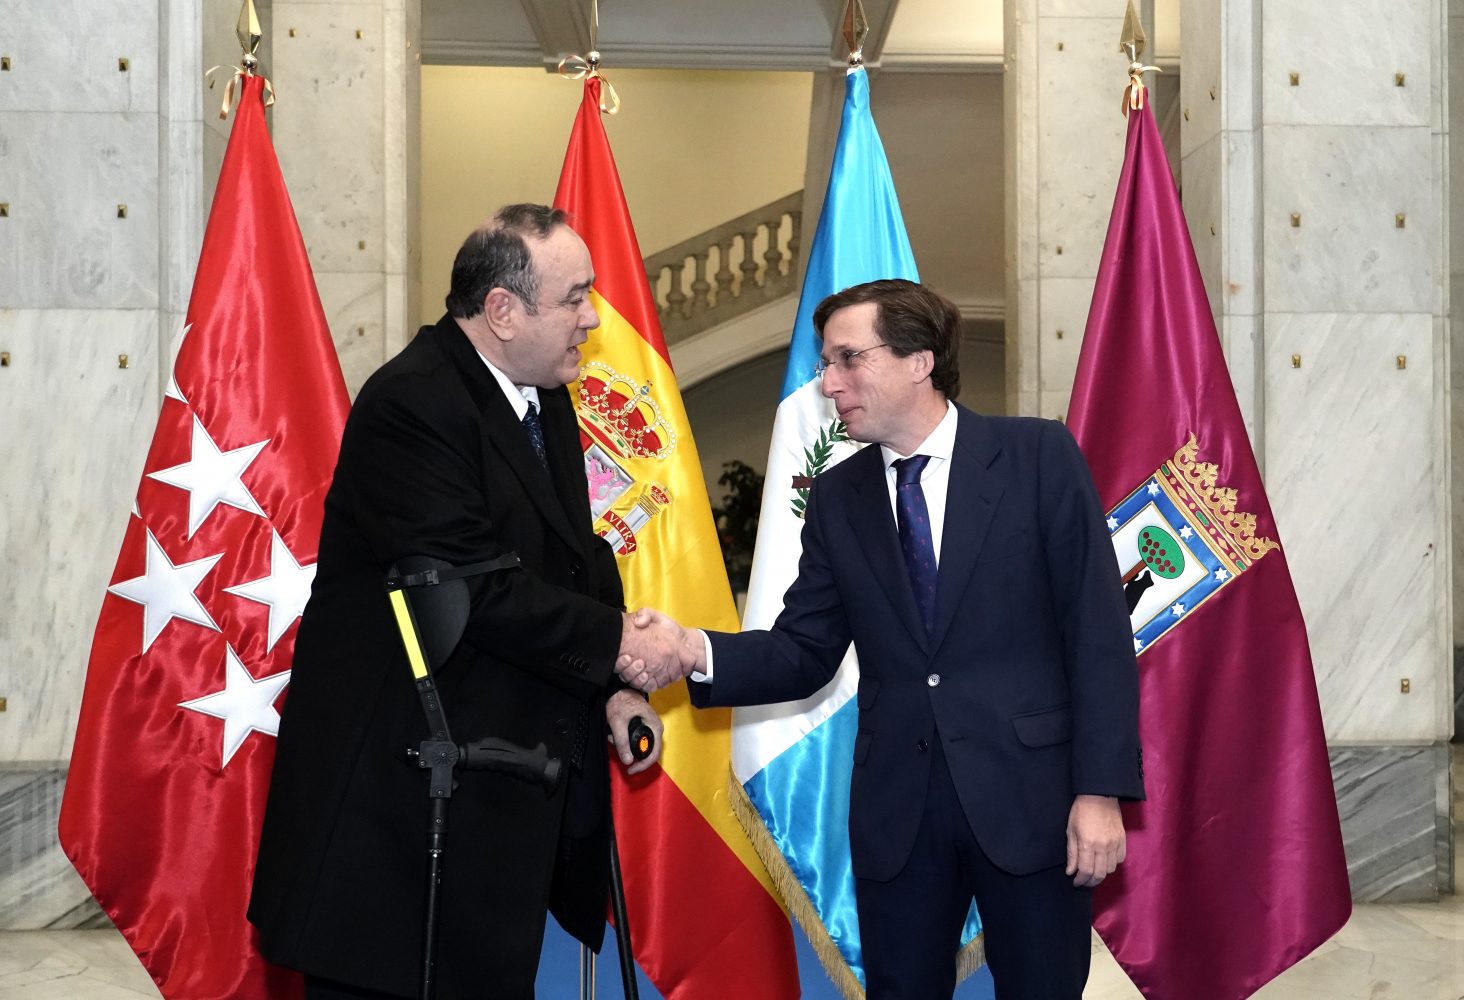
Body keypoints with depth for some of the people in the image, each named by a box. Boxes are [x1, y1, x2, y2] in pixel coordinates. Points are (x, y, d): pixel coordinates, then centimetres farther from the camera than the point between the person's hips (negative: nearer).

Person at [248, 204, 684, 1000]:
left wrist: (611, 688, 3)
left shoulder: (545, 400, 11)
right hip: (402, 781, -8)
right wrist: (615, 642, -15)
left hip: (505, 781, 9)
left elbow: (577, 556, 17)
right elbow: (475, 588, -24)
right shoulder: (410, 403, -18)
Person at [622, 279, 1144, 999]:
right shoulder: (838, 496, 7)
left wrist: (1101, 789, -12)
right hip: (896, 806, 3)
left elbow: (1097, 631, -7)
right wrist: (695, 651, -14)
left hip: (1030, 793, -3)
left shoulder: (1038, 456, -5)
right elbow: (804, 651, 4)